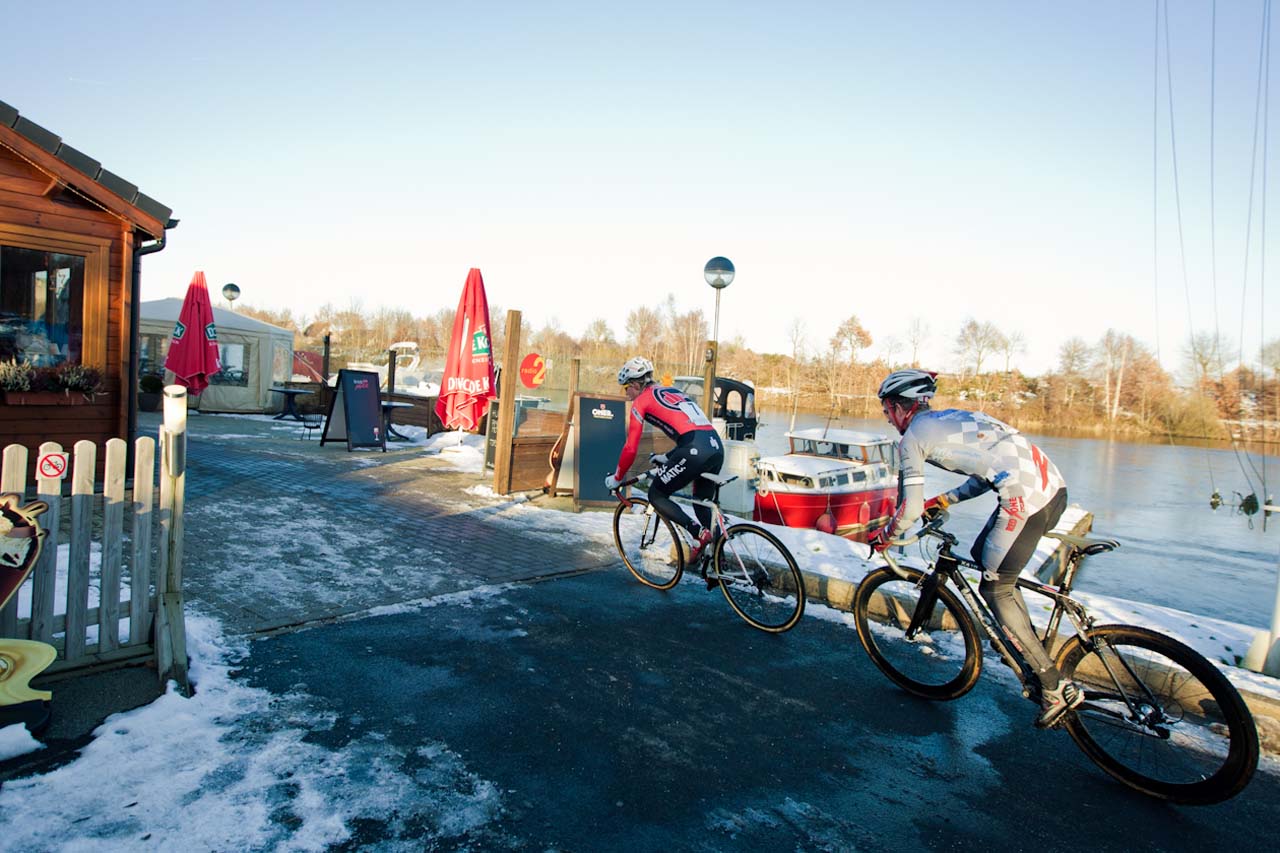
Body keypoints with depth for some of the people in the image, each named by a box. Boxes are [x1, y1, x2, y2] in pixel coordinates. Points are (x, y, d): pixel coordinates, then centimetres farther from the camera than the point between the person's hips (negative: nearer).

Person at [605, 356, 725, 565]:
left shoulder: (641, 401, 8)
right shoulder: (672, 391, 29)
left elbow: (630, 448, 5)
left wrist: (616, 478, 18)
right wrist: (668, 458, 43)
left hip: (696, 450, -8)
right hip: (716, 445, 8)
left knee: (656, 495, 9)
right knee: (703, 502, 23)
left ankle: (698, 532, -6)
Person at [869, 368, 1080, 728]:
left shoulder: (913, 437, 1)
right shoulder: (952, 416, 25)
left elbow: (911, 508, -2)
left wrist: (884, 535, 15)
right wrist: (943, 500, 32)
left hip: (1025, 497, -9)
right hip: (1054, 486, 9)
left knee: (994, 588, 6)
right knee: (983, 556, 24)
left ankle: (1057, 688, 11)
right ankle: (1029, 645, 29)